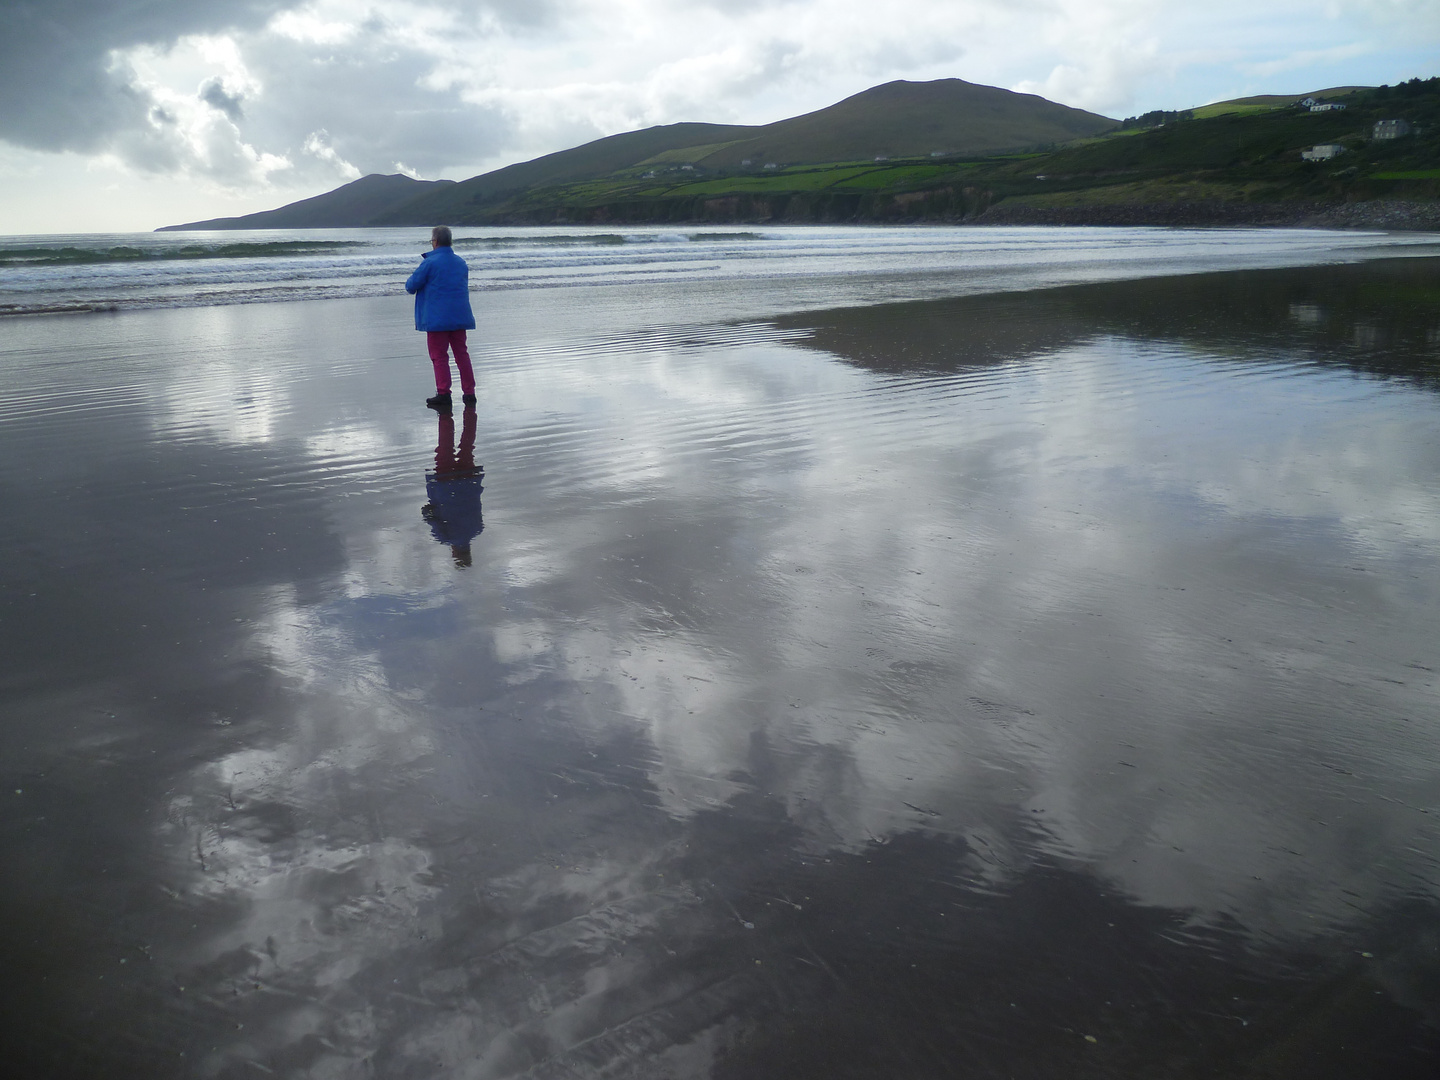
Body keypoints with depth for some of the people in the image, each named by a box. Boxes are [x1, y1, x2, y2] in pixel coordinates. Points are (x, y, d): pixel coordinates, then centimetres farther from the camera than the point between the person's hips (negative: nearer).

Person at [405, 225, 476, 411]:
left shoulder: (429, 263, -11)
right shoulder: (461, 263, 10)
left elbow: (411, 286, -8)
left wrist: (409, 281, 16)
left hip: (437, 317, -6)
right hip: (460, 316, 6)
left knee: (439, 356, 1)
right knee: (461, 353, 11)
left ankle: (443, 394, -1)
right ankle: (469, 393, 11)